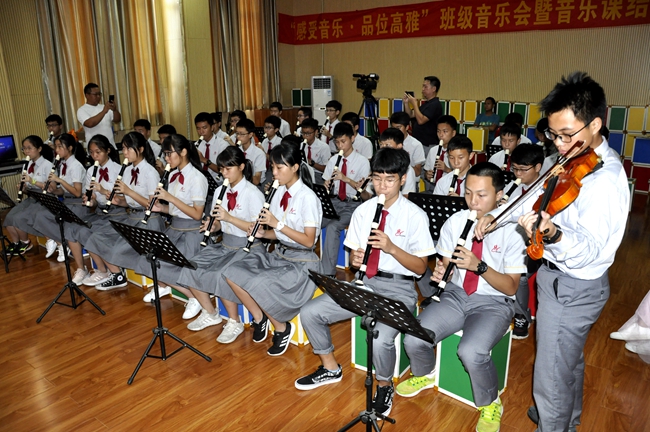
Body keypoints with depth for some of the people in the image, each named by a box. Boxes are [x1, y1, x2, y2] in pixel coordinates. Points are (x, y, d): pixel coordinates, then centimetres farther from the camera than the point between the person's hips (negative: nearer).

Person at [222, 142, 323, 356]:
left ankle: (282, 328, 0)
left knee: (257, 285, -27)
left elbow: (309, 241, -18)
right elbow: (280, 233, 12)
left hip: (301, 262, -7)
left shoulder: (308, 198, -16)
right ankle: (259, 318, 8)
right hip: (278, 254, 8)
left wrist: (278, 223, -22)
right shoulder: (279, 193, 6)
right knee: (232, 273, -10)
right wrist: (263, 233, -9)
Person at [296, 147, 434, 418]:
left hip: (397, 288, -5)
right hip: (364, 281, 5)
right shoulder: (363, 210, 6)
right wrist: (355, 259, -12)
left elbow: (420, 267, -8)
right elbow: (354, 254, 12)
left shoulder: (415, 216, -7)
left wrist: (391, 248, -23)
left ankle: (384, 386, 5)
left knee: (380, 340, -31)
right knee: (309, 313, -8)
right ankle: (330, 369, 18)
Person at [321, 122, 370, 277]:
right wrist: (326, 187, -12)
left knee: (332, 227, -31)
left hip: (353, 205, -5)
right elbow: (326, 184, 12)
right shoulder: (333, 160, 11)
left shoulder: (362, 161, -3)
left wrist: (346, 179, -23)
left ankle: (328, 272, -24)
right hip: (335, 202, 5)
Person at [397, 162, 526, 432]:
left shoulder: (512, 231, -13)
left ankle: (490, 405, 2)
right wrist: (440, 272, -17)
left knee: (471, 352, -31)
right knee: (414, 340, -18)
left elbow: (511, 288, -11)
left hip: (493, 303, -3)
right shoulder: (454, 222, -1)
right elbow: (446, 264, 7)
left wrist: (479, 266, -27)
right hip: (456, 295, 4)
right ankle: (424, 375, 20)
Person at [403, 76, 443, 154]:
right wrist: (406, 103, 3)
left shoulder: (435, 105, -14)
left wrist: (414, 103, -17)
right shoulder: (426, 103, 17)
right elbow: (411, 115, 17)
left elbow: (421, 120, -23)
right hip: (419, 143, 9)